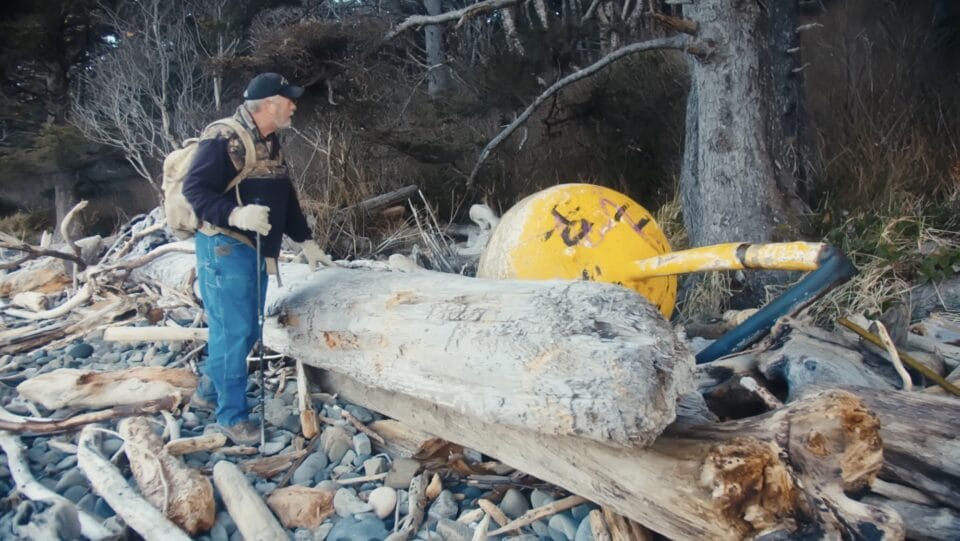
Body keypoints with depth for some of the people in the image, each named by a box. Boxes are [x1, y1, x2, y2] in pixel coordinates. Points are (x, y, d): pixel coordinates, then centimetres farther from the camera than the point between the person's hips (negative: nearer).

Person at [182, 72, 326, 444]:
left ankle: (208, 392, 34)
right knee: (232, 331, -5)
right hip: (224, 249, -9)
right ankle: (232, 416, 8)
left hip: (256, 249, 9)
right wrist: (235, 214, -33)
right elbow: (194, 189, -19)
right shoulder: (222, 139, -15)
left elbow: (285, 197, 20)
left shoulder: (271, 143, 13)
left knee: (248, 331, 15)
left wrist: (305, 240, 18)